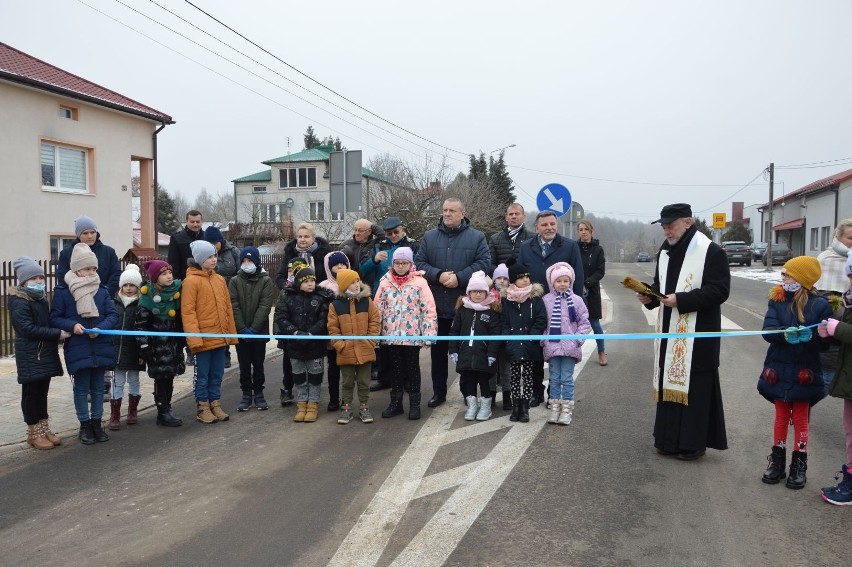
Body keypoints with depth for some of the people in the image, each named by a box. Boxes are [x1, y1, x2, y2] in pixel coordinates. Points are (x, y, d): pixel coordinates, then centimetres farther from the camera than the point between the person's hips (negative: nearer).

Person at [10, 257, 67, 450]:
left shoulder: (41, 298, 13)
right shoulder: (19, 302, -13)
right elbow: (28, 328, -21)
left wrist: (57, 334, 0)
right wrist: (57, 334, -23)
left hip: (46, 353, 7)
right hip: (30, 356, -7)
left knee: (42, 391, 13)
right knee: (31, 393, 3)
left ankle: (44, 428, 21)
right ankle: (34, 433, 12)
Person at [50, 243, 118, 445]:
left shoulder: (102, 290, 3)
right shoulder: (62, 291, -4)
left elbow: (113, 315, 1)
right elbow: (55, 318, -1)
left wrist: (101, 328, -17)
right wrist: (72, 325, -18)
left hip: (100, 347, 3)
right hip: (77, 349, -3)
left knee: (98, 387, 12)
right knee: (82, 388, 7)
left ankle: (96, 422, 25)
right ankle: (84, 425, 20)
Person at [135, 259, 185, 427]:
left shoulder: (177, 289, 2)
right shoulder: (147, 298, -13)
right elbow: (140, 324, -11)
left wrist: (183, 340, 14)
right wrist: (144, 347, -13)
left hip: (174, 343, 5)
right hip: (158, 345, -5)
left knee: (169, 377, 12)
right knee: (161, 378, -1)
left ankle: (166, 410, 23)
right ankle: (163, 413, 7)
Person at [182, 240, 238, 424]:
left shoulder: (219, 279, 10)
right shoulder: (191, 281, -9)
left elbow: (227, 307, 14)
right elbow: (187, 312, -13)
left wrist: (231, 333, 11)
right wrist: (194, 338, -18)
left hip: (220, 337, 6)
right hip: (203, 338, -6)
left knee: (217, 374, 14)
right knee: (202, 375, 6)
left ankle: (215, 405, 25)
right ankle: (203, 409, 16)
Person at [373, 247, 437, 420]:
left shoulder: (419, 282, -5)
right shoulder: (385, 282, 4)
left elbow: (429, 310, -7)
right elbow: (378, 309, 7)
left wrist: (428, 335, -12)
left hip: (412, 335, -3)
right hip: (391, 335, 3)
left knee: (412, 369, 8)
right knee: (395, 369, 12)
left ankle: (414, 404, 19)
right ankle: (395, 403, 24)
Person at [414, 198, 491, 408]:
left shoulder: (477, 237, 2)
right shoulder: (430, 237, 8)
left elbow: (484, 263, -8)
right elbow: (419, 263, 2)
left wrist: (459, 277, -17)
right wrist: (438, 275, -15)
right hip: (437, 305, 2)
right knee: (438, 349, 10)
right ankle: (438, 391, 21)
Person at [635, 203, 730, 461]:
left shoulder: (711, 252, -12)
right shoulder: (666, 251, 12)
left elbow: (719, 291, -17)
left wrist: (681, 300, -24)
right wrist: (650, 296, 0)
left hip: (697, 335, -7)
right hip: (670, 332, 7)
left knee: (695, 388, 0)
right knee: (669, 383, 12)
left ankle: (693, 442, 12)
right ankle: (669, 439, 22)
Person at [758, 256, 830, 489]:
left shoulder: (819, 305, -10)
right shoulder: (777, 301, -3)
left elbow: (824, 339, -11)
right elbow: (768, 330, -13)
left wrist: (809, 337, -30)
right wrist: (785, 334, -32)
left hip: (804, 373, -2)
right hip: (779, 371, 2)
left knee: (800, 419, 11)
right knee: (781, 417, 15)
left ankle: (799, 465, 24)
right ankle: (777, 461, 27)